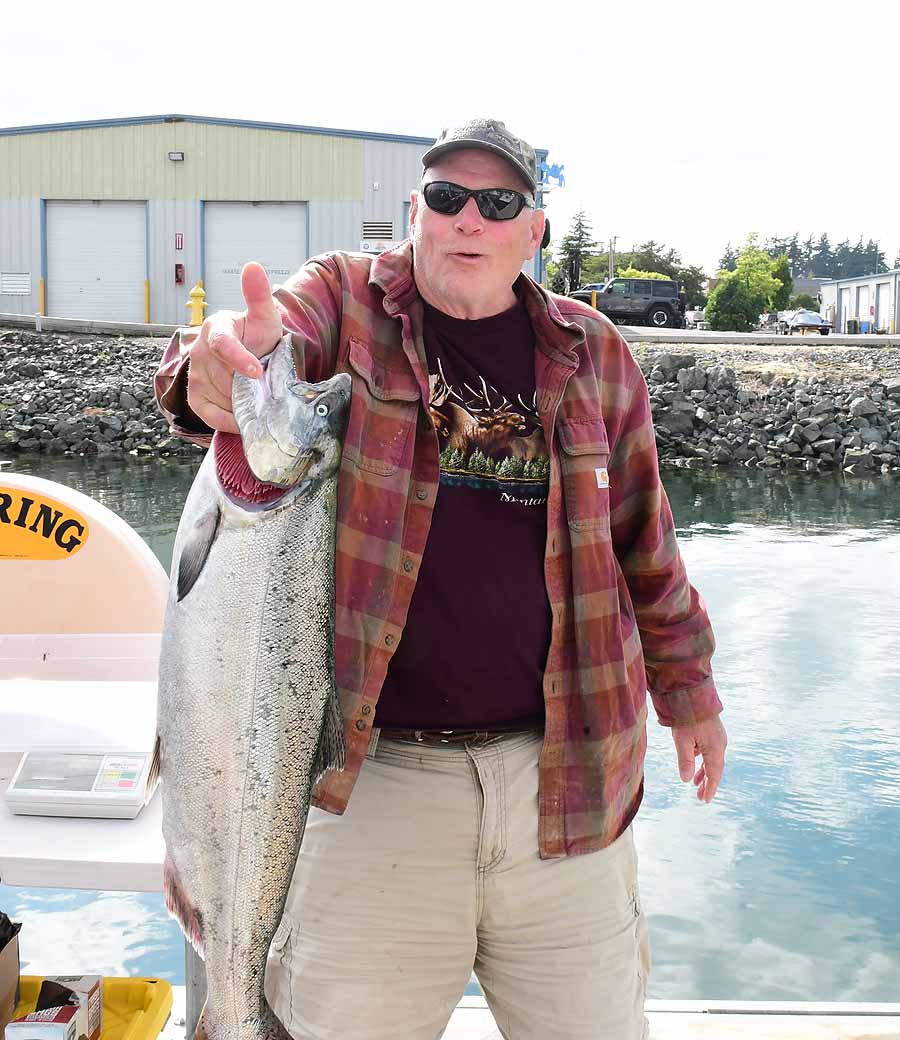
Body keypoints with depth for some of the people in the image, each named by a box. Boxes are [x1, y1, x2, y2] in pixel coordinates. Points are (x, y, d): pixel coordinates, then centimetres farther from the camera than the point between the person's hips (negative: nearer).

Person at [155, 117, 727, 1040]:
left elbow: (642, 535, 15)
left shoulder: (590, 351, 7)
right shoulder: (346, 300, 1)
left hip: (563, 777, 2)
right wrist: (221, 370, -44)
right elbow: (270, 350, -21)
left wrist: (685, 684, 20)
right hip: (375, 773, -2)